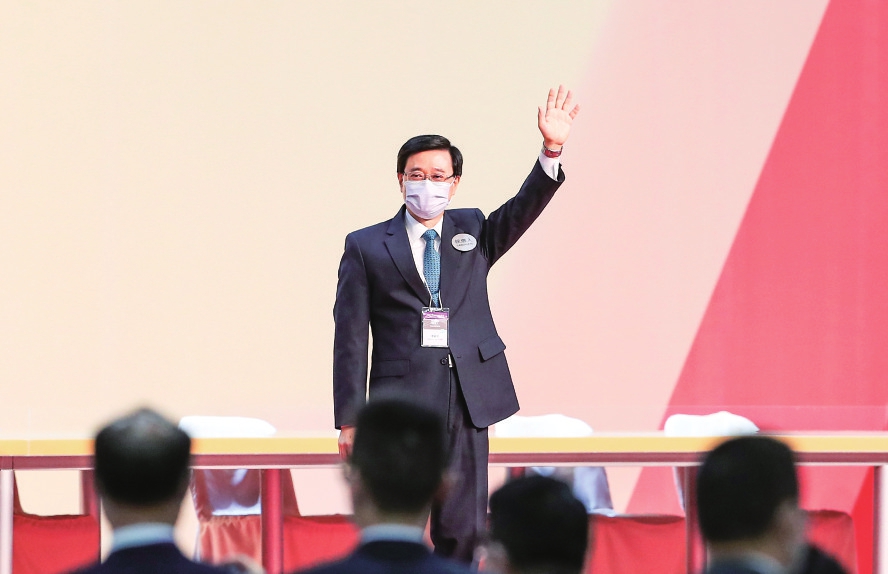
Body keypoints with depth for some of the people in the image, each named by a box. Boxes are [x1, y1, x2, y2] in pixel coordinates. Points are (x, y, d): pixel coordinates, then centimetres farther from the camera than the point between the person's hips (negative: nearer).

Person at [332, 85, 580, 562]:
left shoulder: (474, 232, 15)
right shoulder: (366, 247, 5)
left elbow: (525, 208, -2)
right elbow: (351, 338, 1)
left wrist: (552, 151, -19)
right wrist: (349, 419, -5)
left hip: (468, 401, 3)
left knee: (463, 531, 5)